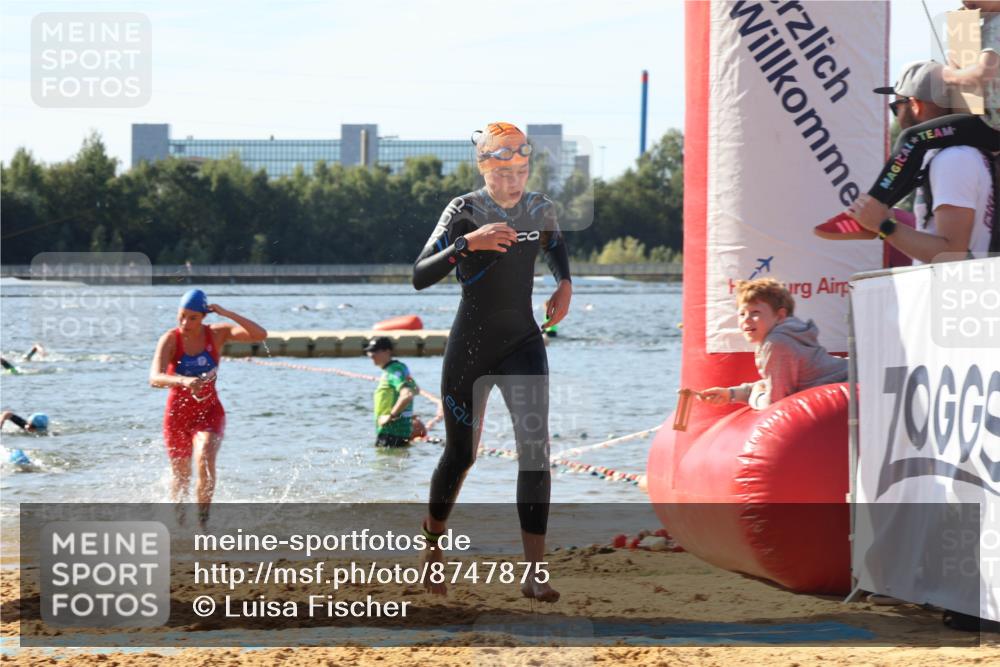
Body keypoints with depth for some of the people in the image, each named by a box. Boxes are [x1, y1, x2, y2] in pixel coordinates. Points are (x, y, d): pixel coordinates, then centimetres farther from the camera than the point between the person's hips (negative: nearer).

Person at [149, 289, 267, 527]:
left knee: (204, 459, -29)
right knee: (182, 476, 14)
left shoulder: (218, 334, -9)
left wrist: (226, 313, -25)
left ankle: (203, 517, -16)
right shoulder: (170, 340, -14)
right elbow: (155, 378, -29)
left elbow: (260, 335, -20)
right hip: (178, 412, 1)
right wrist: (184, 381, -48)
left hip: (209, 411, -1)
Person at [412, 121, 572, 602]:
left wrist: (565, 283, 6)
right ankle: (432, 545, 37)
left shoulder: (540, 209, 1)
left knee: (535, 448, -14)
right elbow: (420, 276, -22)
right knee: (461, 453, 8)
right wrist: (468, 243, -35)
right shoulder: (463, 211, -12)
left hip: (523, 344, 3)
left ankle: (534, 575, -16)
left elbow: (555, 246, 26)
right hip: (470, 346, -3)